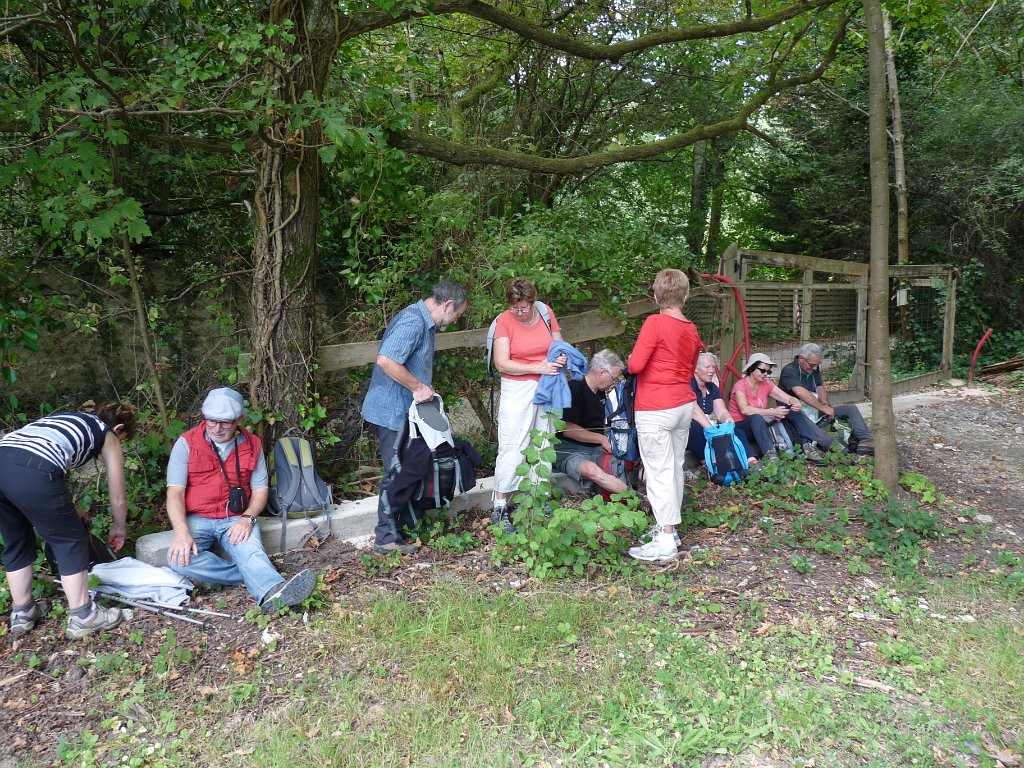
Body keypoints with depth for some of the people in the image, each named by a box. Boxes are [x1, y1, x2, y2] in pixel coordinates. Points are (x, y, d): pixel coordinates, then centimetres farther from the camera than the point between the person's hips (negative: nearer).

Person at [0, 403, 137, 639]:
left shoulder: (66, 419, 37)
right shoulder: (109, 437, 21)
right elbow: (118, 499, 26)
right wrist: (118, 528, 45)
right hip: (32, 472, -7)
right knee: (71, 541, 11)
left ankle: (22, 613, 37)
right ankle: (82, 617, 17)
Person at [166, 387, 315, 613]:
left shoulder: (252, 445, 3)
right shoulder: (186, 443, -3)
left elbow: (260, 489, 4)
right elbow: (175, 492, -8)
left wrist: (247, 518, -17)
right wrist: (182, 532, -24)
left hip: (236, 519, 0)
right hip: (196, 519, 0)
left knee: (251, 551, -34)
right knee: (179, 559, -32)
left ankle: (273, 593, -60)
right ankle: (255, 576, -27)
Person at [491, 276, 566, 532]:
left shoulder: (546, 313, 2)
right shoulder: (504, 321, -10)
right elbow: (502, 364, -15)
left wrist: (562, 358, -10)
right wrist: (538, 368, -21)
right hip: (517, 390, -5)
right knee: (512, 447, -7)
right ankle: (499, 508, -1)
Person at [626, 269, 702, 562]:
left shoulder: (655, 322, -14)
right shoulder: (692, 330, 8)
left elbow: (635, 364, -18)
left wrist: (630, 363, 2)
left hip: (655, 410, -7)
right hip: (684, 405, 8)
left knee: (659, 472, -3)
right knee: (676, 468, 14)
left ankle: (665, 541, 1)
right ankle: (669, 529, 25)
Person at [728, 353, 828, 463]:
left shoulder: (767, 385, 5)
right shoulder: (740, 386, -14)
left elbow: (789, 398, -3)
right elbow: (745, 410, -30)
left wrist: (796, 404, -28)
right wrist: (772, 412, -35)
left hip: (760, 427, 7)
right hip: (740, 427, -7)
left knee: (793, 410, -6)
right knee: (756, 418, -40)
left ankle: (808, 445, -20)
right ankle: (770, 454, -54)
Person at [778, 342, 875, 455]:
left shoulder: (814, 369, 14)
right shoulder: (789, 371, -15)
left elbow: (820, 388, 11)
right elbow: (801, 392, -29)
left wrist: (825, 405, -11)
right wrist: (823, 408, -27)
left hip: (816, 412, 8)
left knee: (851, 408, -4)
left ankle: (867, 440, -20)